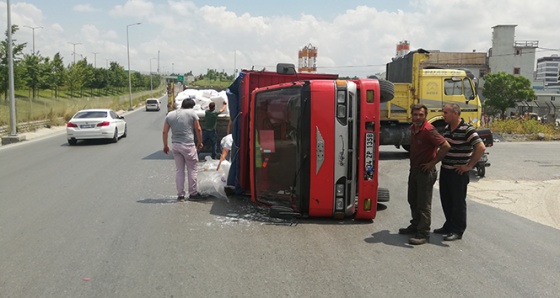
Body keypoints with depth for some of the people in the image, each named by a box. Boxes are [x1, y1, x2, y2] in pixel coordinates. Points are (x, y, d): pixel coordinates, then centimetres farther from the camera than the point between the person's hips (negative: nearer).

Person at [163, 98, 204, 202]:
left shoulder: (170, 115, 9)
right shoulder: (192, 113, -3)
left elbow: (165, 132, 8)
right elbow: (198, 129, -3)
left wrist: (165, 145, 17)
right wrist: (200, 142, 9)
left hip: (175, 145, 4)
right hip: (188, 145, -4)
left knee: (179, 170, 12)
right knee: (192, 169, 9)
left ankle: (180, 194, 14)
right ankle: (193, 193, 14)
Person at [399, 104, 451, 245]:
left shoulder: (429, 130, -20)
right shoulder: (413, 128, 8)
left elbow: (446, 146, -26)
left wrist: (433, 162, -18)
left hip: (425, 171, -9)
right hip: (414, 169, 9)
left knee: (423, 204, -3)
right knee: (413, 200, 20)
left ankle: (423, 234, 4)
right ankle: (415, 226, 35)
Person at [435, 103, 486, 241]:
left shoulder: (467, 130, -16)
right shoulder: (447, 128, 9)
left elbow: (481, 147, -23)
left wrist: (469, 166, -19)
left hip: (458, 173, -8)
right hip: (445, 171, 8)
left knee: (458, 202, 3)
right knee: (446, 200, 16)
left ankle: (458, 231, 15)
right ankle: (449, 226, 31)